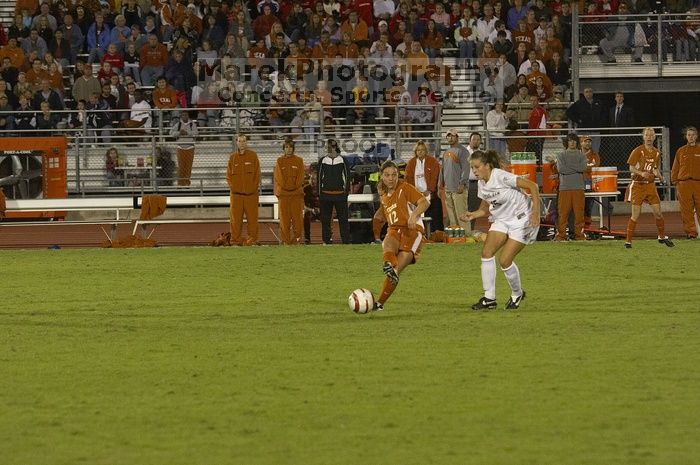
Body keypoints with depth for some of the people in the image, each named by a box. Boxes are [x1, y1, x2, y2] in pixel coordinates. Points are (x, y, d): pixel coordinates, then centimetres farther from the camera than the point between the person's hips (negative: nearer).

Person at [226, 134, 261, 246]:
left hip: (251, 193, -1)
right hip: (236, 193, 1)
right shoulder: (233, 157, 10)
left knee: (252, 217, -2)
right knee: (236, 217, -1)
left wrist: (254, 187, -5)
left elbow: (257, 173, 4)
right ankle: (236, 239, 3)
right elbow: (229, 174, 11)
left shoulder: (253, 156, 4)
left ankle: (252, 239, 3)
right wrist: (232, 186, -3)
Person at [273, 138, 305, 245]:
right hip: (283, 194, 0)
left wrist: (295, 186, -7)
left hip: (297, 193, 0)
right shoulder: (279, 161, 9)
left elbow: (300, 177, 4)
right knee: (284, 218, -2)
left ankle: (297, 239, -1)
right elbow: (278, 178, 3)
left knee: (297, 218, -4)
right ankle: (285, 240, 1)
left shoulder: (299, 161, 9)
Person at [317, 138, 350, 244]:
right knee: (325, 219, 3)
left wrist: (346, 191, 1)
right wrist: (319, 193, 4)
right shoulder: (322, 161, 7)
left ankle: (346, 240, -1)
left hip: (340, 193, -2)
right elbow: (319, 177, 9)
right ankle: (326, 240, 9)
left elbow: (347, 176, 6)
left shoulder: (342, 160, 3)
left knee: (343, 218, -3)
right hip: (325, 194, 2)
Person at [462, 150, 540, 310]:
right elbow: (485, 209, 14)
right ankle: (489, 298, -4)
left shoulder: (501, 177, -22)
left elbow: (532, 186, -23)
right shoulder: (482, 184, 2)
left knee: (504, 260, -12)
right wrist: (472, 215, -7)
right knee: (486, 252, -11)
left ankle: (517, 294, 15)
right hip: (502, 220, 7)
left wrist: (536, 212, -29)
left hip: (521, 219, -7)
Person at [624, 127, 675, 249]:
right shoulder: (638, 151, -7)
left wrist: (657, 173, 0)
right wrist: (641, 173, -28)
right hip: (638, 184, -5)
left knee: (658, 212, 4)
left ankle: (662, 237, 23)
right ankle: (628, 241, 0)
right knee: (635, 215, -7)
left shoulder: (656, 153, 9)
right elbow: (631, 168, -10)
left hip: (650, 184, 5)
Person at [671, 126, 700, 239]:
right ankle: (690, 231, 1)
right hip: (684, 183, 1)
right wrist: (676, 183, 5)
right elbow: (675, 169, 13)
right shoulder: (681, 151, 12)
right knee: (687, 211, -3)